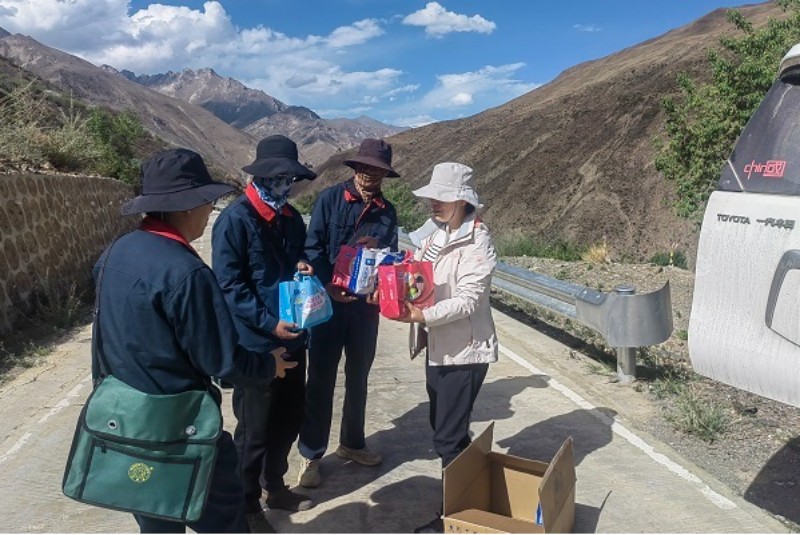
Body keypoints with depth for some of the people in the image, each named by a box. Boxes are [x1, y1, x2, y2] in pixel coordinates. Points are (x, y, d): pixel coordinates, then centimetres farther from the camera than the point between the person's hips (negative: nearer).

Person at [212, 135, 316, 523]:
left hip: (292, 339, 7)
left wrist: (303, 267, -2)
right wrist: (268, 323, -22)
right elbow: (228, 285, -17)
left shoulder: (291, 218, 8)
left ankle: (274, 487, 39)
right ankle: (247, 504, 26)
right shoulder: (235, 219, -14)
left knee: (288, 421, 18)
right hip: (255, 344, -7)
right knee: (254, 429, 7)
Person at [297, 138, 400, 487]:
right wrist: (329, 286, -21)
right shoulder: (330, 199, -4)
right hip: (329, 302, -4)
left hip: (366, 304, 4)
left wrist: (378, 247, -15)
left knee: (358, 378, 16)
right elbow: (312, 248, -8)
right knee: (321, 379, 3)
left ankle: (351, 443, 34)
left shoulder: (387, 211, 7)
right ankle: (310, 455, 16)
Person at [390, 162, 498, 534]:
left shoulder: (477, 243, -17)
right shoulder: (433, 234, 6)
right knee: (443, 430, 19)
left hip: (465, 351, -8)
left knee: (448, 438, 1)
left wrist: (423, 316, -33)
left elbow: (467, 301, -22)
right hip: (439, 347, 8)